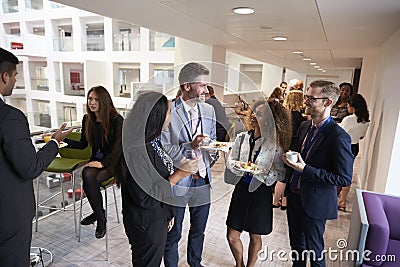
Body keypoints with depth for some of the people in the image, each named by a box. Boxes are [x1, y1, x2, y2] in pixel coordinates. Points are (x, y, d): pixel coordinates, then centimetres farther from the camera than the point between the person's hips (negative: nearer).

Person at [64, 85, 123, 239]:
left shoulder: (116, 120, -11)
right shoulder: (87, 120, 6)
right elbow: (83, 144, 9)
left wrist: (103, 163, -22)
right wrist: (64, 141, -6)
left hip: (113, 162, -4)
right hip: (96, 160, 5)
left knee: (90, 179, -28)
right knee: (87, 175, -28)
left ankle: (98, 213, -3)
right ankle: (100, 215, -8)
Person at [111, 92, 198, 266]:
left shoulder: (152, 140, -2)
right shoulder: (137, 151, -30)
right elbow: (145, 198, -26)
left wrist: (167, 213, 14)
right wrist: (180, 174, -24)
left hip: (158, 218, 8)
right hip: (145, 225, -8)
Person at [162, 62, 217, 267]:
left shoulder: (209, 110, 6)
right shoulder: (168, 112, -14)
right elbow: (163, 150, -16)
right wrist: (190, 146, -26)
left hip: (203, 180, 6)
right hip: (177, 182, -5)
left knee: (198, 230, 23)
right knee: (173, 234, 14)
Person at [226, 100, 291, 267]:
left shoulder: (274, 144, -12)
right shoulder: (242, 137, -3)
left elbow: (280, 173, -9)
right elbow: (231, 160, 5)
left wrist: (262, 172, -25)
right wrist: (236, 165, -17)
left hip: (261, 192, -3)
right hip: (242, 188, 3)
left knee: (255, 237, 16)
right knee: (232, 236, 10)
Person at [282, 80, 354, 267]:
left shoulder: (338, 136, -21)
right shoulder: (304, 126, 2)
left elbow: (345, 179, -22)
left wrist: (305, 169, -26)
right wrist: (289, 158, -4)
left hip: (315, 202, -7)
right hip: (294, 195, 7)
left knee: (314, 251, 14)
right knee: (296, 244, 24)